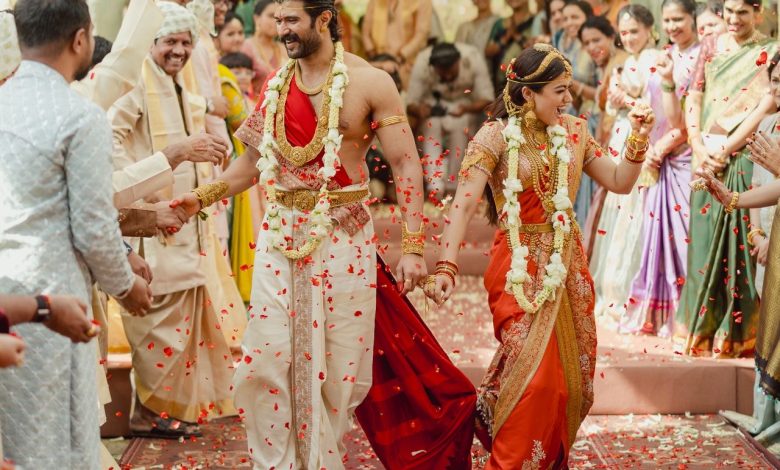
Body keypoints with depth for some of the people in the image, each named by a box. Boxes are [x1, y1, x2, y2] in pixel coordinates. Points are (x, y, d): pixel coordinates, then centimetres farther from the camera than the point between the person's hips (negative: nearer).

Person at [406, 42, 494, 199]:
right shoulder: (422, 63, -26)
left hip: (466, 104, -1)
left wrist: (466, 108, -43)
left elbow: (486, 98, -24)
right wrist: (419, 110, -46)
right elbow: (410, 103, -22)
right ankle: (435, 185, -34)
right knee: (431, 124, -31)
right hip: (434, 104, 1)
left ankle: (452, 186, -22)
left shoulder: (472, 58, -27)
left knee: (458, 124, -32)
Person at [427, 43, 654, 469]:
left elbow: (619, 182, 13)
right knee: (533, 374, -12)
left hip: (567, 266, 6)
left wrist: (639, 139, -3)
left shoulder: (573, 132, 7)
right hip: (520, 269, -5)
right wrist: (446, 267, -29)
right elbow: (464, 204, -18)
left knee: (571, 374, 9)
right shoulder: (496, 136, -10)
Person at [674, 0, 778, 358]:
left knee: (740, 240, -3)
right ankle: (700, 327, 14)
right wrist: (698, 147, -5)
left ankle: (737, 332, 6)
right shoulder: (710, 46, 12)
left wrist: (726, 148, -14)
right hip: (707, 157, 4)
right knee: (703, 238, 4)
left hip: (745, 158, -3)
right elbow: (693, 99, 9)